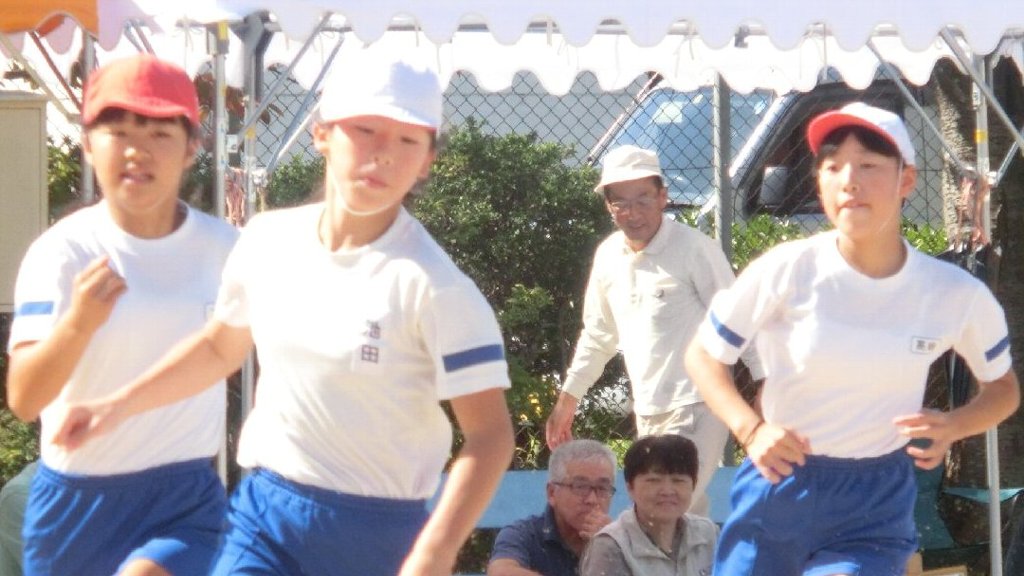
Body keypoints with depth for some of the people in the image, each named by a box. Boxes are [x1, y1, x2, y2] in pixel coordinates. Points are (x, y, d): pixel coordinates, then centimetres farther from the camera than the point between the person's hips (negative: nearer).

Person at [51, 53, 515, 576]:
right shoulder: (268, 240, 1)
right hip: (263, 511, 4)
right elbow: (219, 347, 21)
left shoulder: (431, 285, -16)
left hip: (375, 533, -4)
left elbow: (490, 434, -17)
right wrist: (118, 405, 17)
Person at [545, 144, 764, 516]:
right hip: (647, 413, 7)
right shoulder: (608, 256, 10)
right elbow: (598, 334, 22)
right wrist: (568, 398, 25)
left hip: (697, 406, -6)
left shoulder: (694, 249, -10)